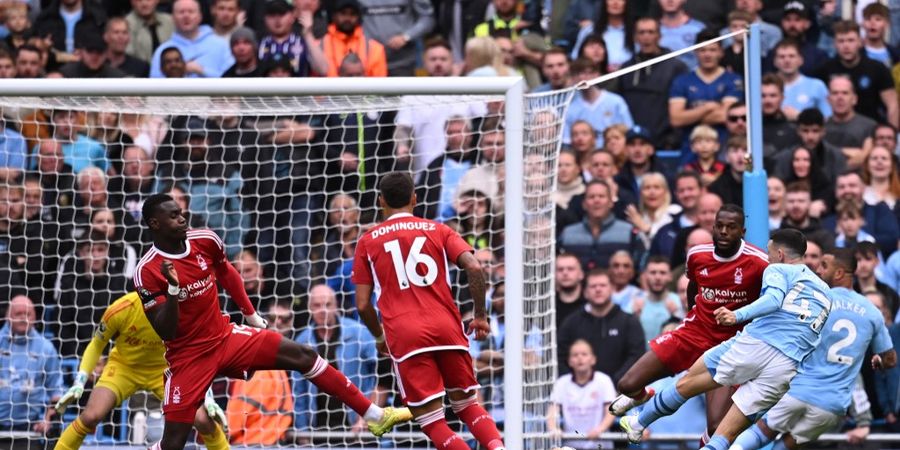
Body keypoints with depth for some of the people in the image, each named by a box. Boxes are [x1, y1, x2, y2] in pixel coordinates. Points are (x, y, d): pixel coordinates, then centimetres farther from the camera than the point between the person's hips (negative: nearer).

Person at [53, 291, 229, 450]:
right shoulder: (120, 310, -26)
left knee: (203, 419, -17)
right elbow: (96, 345, -9)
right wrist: (79, 383, -17)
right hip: (123, 366, -1)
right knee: (91, 416, -25)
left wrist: (207, 396, -17)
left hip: (163, 370, 1)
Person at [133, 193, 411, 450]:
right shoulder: (148, 272, -20)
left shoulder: (205, 241, -5)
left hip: (224, 336, 5)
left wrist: (251, 315, 24)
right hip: (188, 356, -5)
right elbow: (166, 332, -22)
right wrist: (173, 288, -34)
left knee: (302, 355, -3)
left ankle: (374, 416, 4)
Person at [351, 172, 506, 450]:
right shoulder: (437, 230, 13)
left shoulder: (368, 242, 12)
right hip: (447, 328, 2)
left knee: (432, 422, 0)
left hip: (404, 336, -2)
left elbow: (362, 305, 8)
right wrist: (480, 316, 8)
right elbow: (474, 268, -3)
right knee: (467, 404, 16)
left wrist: (379, 337, 26)